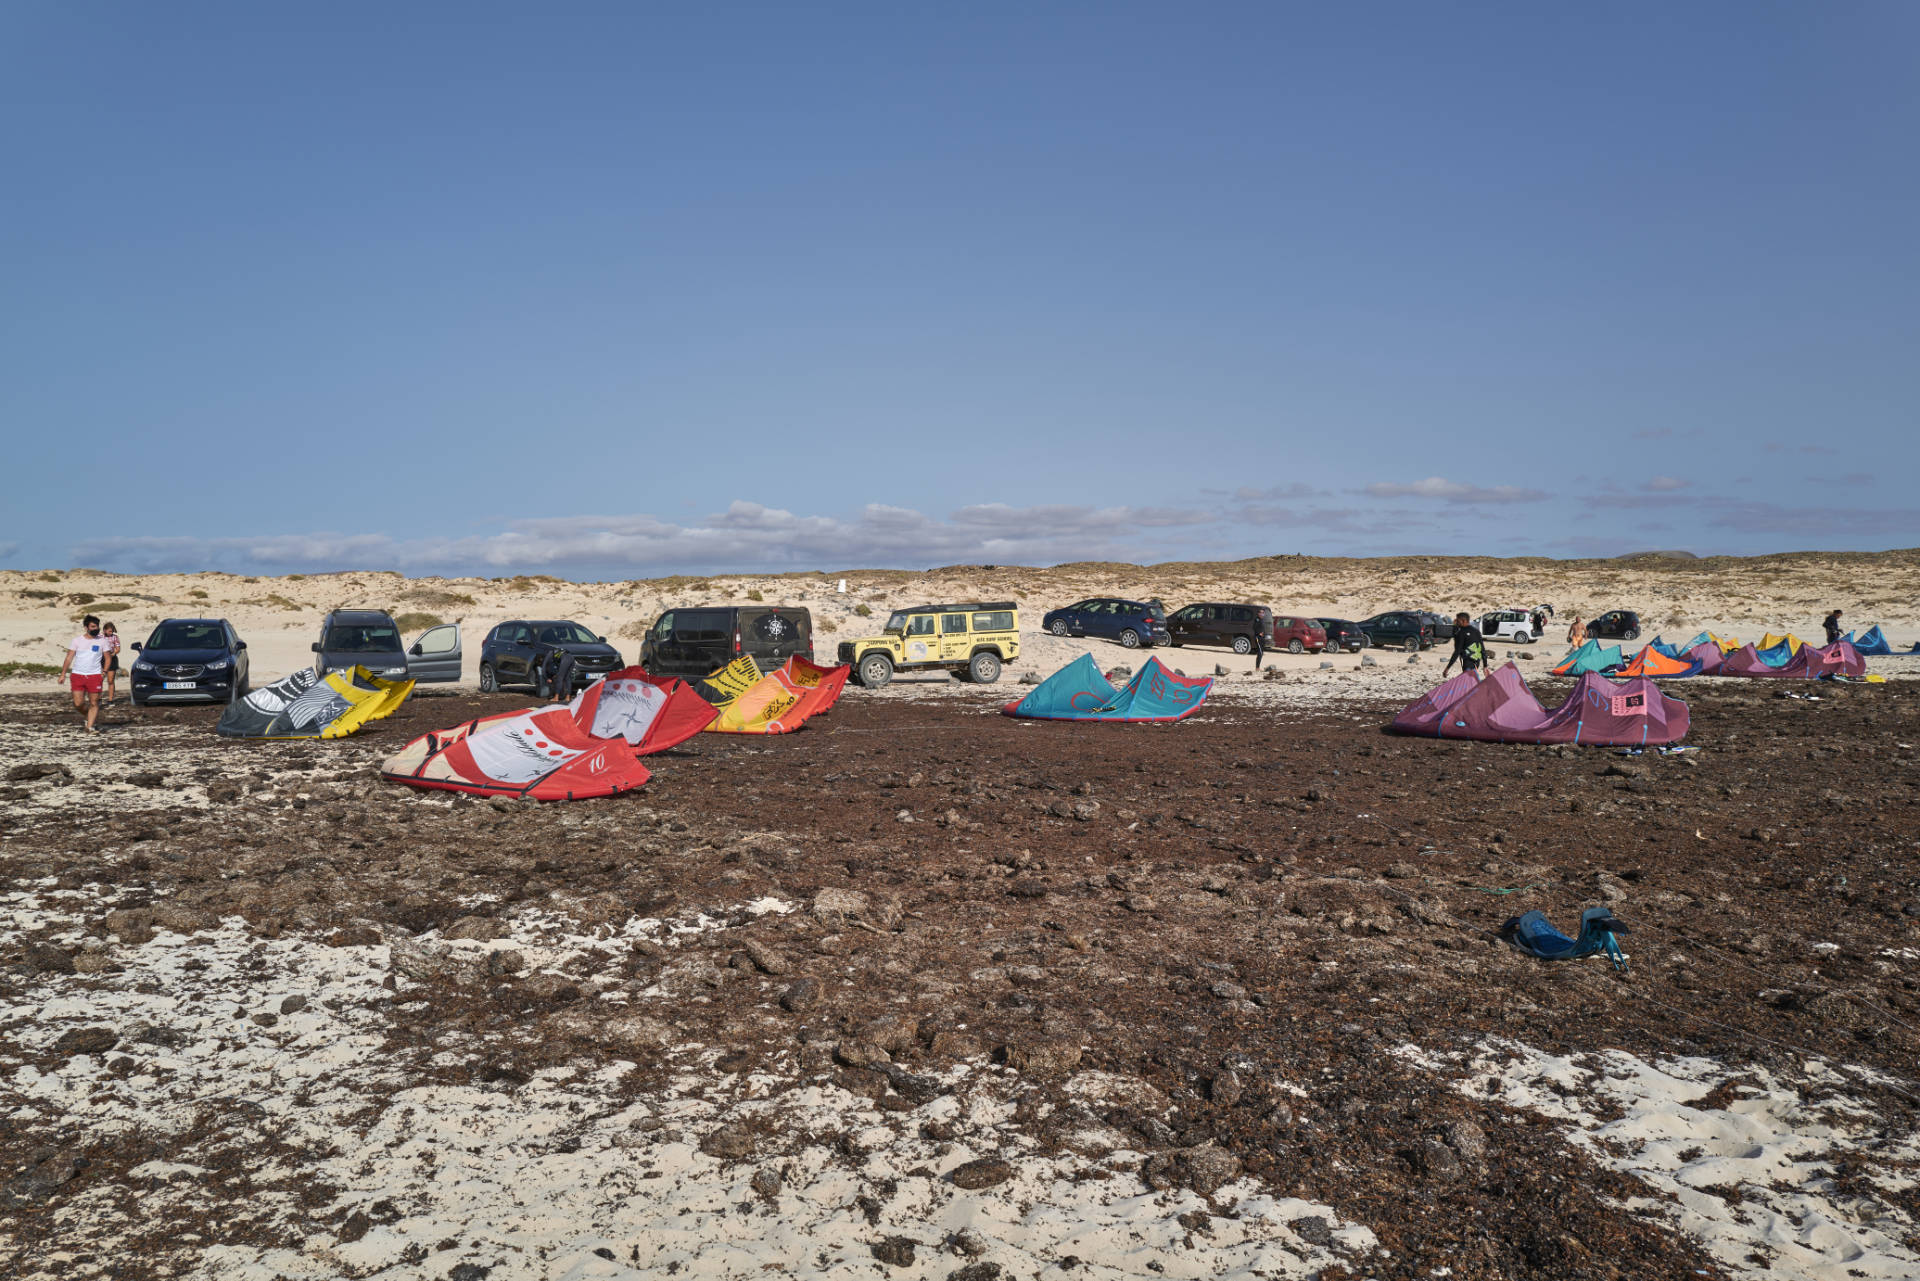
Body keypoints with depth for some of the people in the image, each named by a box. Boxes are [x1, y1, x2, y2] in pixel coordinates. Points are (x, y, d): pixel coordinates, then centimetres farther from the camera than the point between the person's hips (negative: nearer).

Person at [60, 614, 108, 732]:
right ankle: (89, 716, 22)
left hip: (94, 676, 0)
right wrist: (63, 674, -2)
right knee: (78, 703, -5)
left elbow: (107, 658, 11)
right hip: (77, 675, 0)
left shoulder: (102, 641, 7)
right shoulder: (77, 640, 6)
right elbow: (69, 658, 5)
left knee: (94, 703, -3)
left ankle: (90, 726, 1)